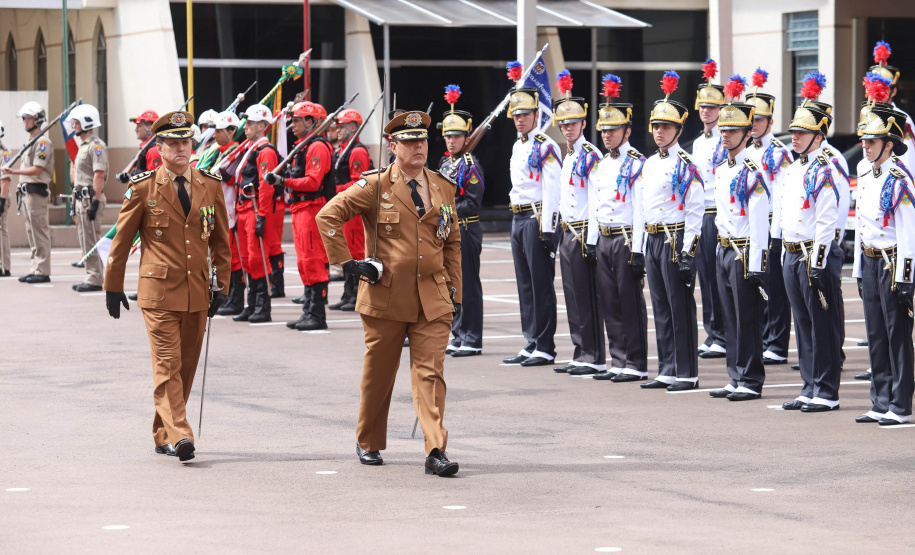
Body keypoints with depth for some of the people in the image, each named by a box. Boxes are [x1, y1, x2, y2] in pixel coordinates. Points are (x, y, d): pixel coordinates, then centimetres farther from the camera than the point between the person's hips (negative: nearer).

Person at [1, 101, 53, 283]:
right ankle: (35, 269, 15)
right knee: (31, 233, 11)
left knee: (40, 233, -9)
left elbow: (37, 170, -19)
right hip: (27, 192, 10)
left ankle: (42, 271, -9)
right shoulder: (31, 141, 20)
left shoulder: (42, 142, -11)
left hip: (36, 191, -10)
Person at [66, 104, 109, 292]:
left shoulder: (96, 145, -13)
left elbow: (99, 175, -20)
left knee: (92, 241, -9)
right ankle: (91, 277, 16)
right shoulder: (83, 145, 19)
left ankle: (95, 280, -7)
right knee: (85, 241, 12)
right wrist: (76, 200, 22)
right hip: (81, 198, 10)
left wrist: (95, 201, -24)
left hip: (91, 198, -10)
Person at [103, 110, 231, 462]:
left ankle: (162, 436, 20)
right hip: (159, 292, -4)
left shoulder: (211, 186, 6)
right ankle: (178, 436, -18)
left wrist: (221, 285, 9)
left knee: (187, 367, 8)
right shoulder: (143, 188, -3)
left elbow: (221, 241, 13)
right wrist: (113, 286, 8)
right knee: (167, 365, -11)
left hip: (197, 294, 4)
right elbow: (121, 240, 5)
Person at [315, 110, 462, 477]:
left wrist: (455, 291, 11)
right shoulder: (375, 186, -3)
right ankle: (368, 443, 28)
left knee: (431, 373, -8)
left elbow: (452, 243, 17)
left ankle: (436, 451, -11)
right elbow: (328, 216, -5)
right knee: (379, 374, 10)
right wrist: (348, 262, -9)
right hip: (386, 295, -2)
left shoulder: (443, 188, 10)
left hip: (432, 298, 2)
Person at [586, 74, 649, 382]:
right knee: (609, 303, 8)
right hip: (603, 240, 8)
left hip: (626, 239, -7)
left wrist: (637, 251, -17)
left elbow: (641, 210, -13)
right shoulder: (602, 165, 14)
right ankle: (619, 362, 15)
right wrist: (592, 241, 13)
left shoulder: (637, 165, -9)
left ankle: (636, 365, 1)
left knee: (630, 302, -4)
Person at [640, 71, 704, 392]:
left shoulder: (686, 166, -11)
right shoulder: (649, 164, 13)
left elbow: (695, 211, -14)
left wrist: (688, 252, -18)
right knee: (660, 308, 10)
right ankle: (667, 371, 16)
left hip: (675, 239, -8)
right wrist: (645, 244, 17)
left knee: (680, 308, -4)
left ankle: (687, 374, 0)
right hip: (652, 240, 8)